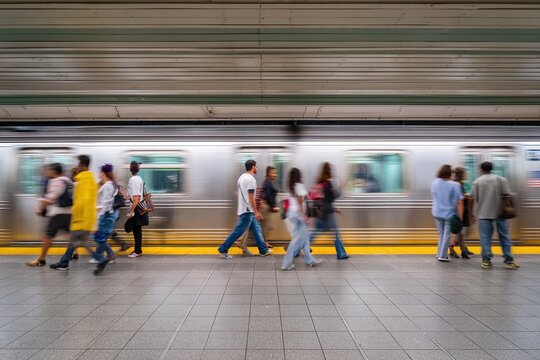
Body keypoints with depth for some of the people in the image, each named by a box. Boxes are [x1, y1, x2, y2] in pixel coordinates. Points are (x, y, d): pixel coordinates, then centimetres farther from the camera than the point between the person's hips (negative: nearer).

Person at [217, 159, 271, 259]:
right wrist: (256, 212, -18)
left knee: (257, 229, 14)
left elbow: (239, 193, 18)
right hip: (248, 210, -10)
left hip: (243, 209, 10)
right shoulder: (251, 179, -17)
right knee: (239, 231, -4)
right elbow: (251, 198, -21)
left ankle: (264, 250, 20)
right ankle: (223, 250, 3)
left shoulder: (242, 177, 12)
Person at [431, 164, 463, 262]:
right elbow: (459, 202, -14)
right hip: (450, 213, -4)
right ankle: (442, 255, 12)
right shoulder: (455, 185, -15)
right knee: (447, 235, 8)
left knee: (441, 234, 18)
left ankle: (440, 253, 24)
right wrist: (460, 217, -11)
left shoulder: (435, 182, -3)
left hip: (437, 213, 4)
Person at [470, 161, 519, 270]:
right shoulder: (501, 179, 1)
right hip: (500, 213, 0)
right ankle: (508, 260, 11)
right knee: (504, 237, 8)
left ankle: (486, 260, 4)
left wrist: (472, 213, 8)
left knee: (485, 238, 3)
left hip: (483, 214, 0)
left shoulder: (477, 182, 1)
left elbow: (473, 199, 1)